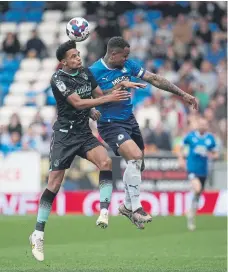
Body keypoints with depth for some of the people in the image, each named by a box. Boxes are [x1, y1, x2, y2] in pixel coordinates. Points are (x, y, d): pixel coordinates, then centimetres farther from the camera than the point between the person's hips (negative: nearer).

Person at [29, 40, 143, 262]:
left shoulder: (86, 73, 6)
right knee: (54, 184, -7)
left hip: (84, 132, 5)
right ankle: (38, 234, 4)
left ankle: (103, 213, -23)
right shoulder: (59, 78, -14)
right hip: (65, 134, -5)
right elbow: (77, 103, -23)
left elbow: (99, 93, 15)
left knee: (105, 161, -23)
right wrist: (108, 98, -26)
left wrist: (118, 87, -3)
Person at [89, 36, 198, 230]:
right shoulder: (94, 72, -15)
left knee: (138, 165, 11)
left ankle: (127, 205, 34)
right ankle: (136, 209, -16)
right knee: (135, 156, -26)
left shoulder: (128, 66, 1)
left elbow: (154, 79, 3)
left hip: (129, 120, 7)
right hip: (110, 124, -7)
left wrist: (182, 94, 2)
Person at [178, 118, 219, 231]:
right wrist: (181, 159, -1)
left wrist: (212, 155, -11)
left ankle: (191, 219, 26)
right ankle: (191, 214, -7)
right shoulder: (190, 136, -1)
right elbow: (182, 147, 13)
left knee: (198, 195, 10)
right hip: (192, 168, -4)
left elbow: (216, 154, 11)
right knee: (197, 188, -26)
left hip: (203, 170, 4)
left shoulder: (210, 138, 3)